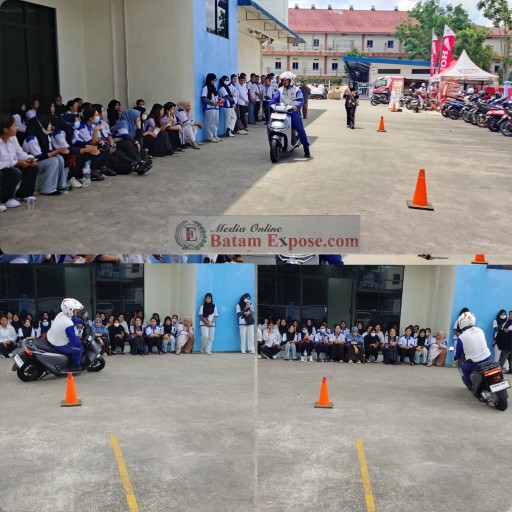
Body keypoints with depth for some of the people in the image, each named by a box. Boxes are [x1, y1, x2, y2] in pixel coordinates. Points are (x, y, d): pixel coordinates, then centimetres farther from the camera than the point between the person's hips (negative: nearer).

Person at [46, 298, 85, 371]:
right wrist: (82, 343, -5)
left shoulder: (61, 314, -6)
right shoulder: (69, 325, -30)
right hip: (60, 346, -9)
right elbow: (74, 339, -21)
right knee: (79, 348, 7)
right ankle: (75, 366, 24)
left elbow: (74, 319, 15)